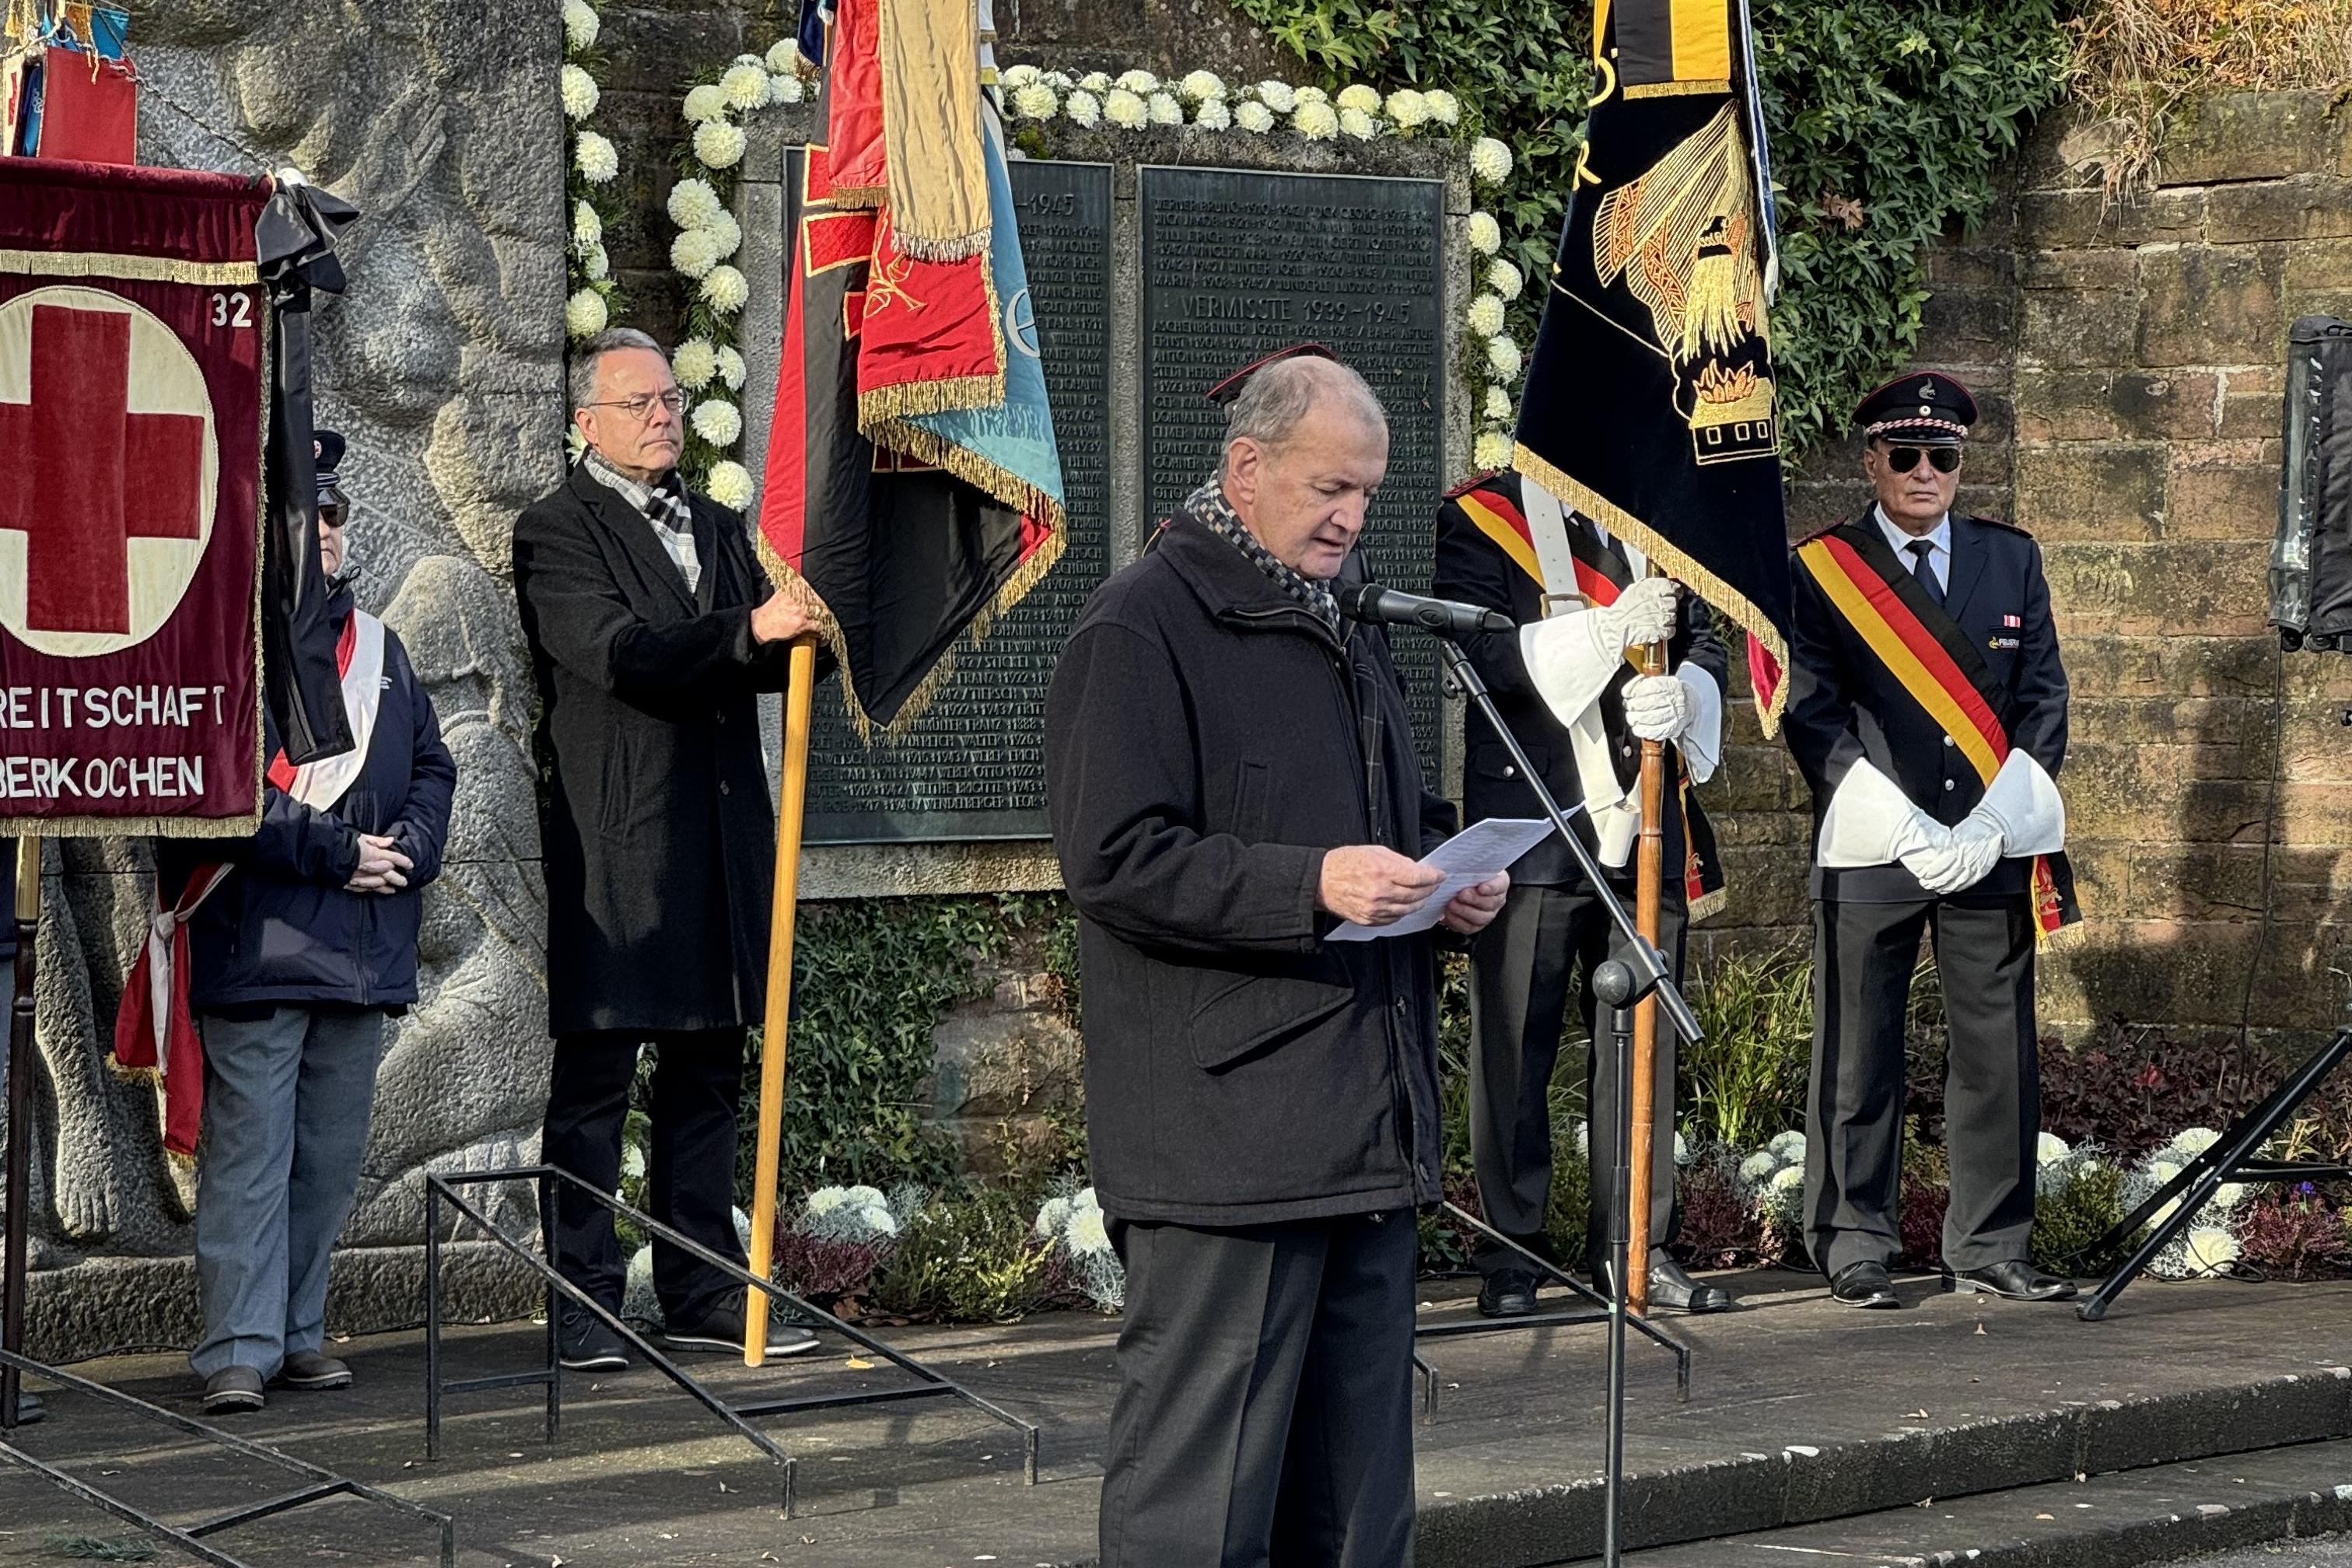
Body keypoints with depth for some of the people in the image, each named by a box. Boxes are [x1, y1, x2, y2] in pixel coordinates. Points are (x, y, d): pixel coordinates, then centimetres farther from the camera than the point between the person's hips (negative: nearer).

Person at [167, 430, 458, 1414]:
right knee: (250, 1146, -8)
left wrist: (410, 849, -2)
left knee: (331, 1154, 10)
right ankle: (238, 1348, -7)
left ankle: (298, 1331, 19)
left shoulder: (379, 648, 18)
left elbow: (432, 768, 17)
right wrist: (332, 852, -15)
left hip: (362, 952, 7)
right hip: (256, 946, -7)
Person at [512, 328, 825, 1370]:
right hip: (614, 843, -7)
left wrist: (800, 637, -10)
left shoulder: (718, 529, 20)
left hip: (721, 838, 7)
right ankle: (584, 1303, -2)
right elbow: (621, 654, -17)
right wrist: (750, 631, -26)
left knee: (707, 1072, 10)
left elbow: (762, 659, 13)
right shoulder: (556, 533, -2)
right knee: (594, 1077, -5)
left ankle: (701, 1293, 16)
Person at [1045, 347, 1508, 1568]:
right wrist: (1311, 885, -24)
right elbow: (1113, 859, -17)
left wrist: (1448, 876, 9)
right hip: (1225, 1134, -9)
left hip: (1371, 1126, 9)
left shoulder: (1344, 632, 20)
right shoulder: (1140, 631, -9)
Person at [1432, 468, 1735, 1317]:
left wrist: (1682, 694, -11)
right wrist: (1611, 630, -22)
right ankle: (1511, 1257, 8)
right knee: (1515, 1048, 0)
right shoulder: (1478, 520, -1)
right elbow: (1484, 655, -13)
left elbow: (1705, 643, 13)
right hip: (1531, 826, -5)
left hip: (1645, 830, 5)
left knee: (1643, 1042, 7)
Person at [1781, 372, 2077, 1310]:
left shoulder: (2012, 560, 13)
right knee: (1860, 1060, -1)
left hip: (1994, 849, 3)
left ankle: (1989, 1250, 10)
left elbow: (2044, 701, 9)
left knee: (1999, 1053, 3)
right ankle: (1856, 1251, 6)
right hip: (1869, 853, -3)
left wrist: (1991, 826, -5)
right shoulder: (1818, 571, 4)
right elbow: (1812, 717, -3)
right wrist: (1906, 831, -11)